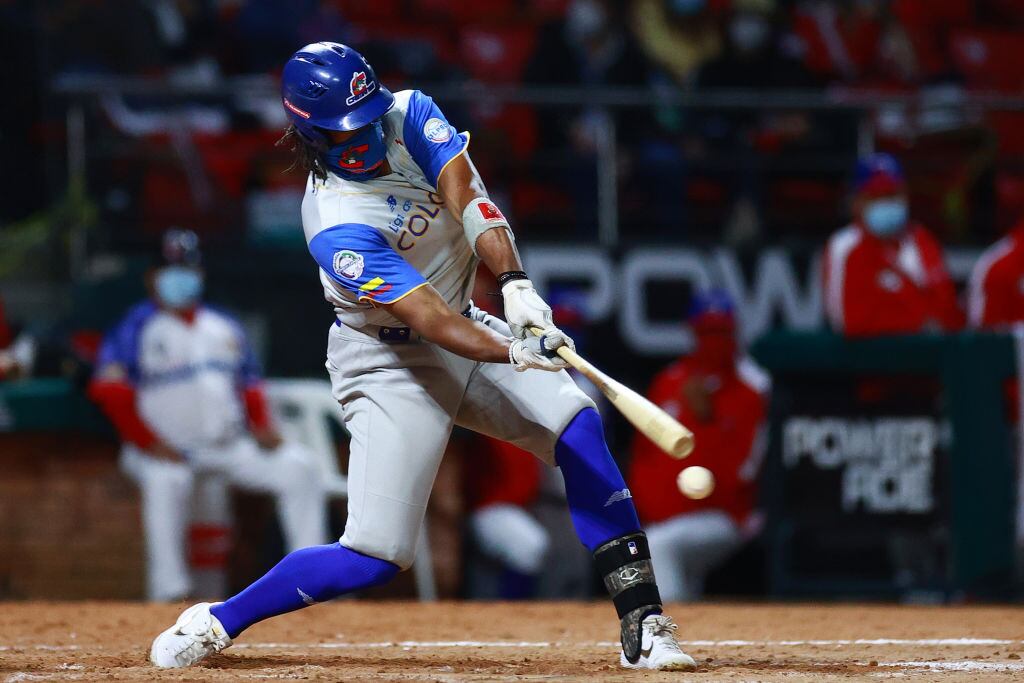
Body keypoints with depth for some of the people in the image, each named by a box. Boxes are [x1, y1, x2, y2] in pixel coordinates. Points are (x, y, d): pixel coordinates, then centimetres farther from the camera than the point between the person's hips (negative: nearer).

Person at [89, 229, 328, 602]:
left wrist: (262, 428, -1)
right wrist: (149, 443, -23)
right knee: (166, 480, -38)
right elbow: (108, 389, -14)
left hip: (232, 445, 5)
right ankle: (169, 591, -37)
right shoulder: (136, 329, -2)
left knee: (298, 466, -12)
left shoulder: (224, 326, 16)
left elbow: (251, 384, 19)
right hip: (168, 451, -5)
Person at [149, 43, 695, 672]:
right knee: (376, 557, -11)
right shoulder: (336, 227, -27)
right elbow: (427, 318, -34)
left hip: (467, 328, 6)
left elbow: (468, 198, -23)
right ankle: (213, 623, 9)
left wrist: (516, 286, -38)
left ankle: (643, 624, -16)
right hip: (390, 363, -6)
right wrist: (512, 352, -49)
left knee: (578, 424, -17)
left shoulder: (411, 115, -10)